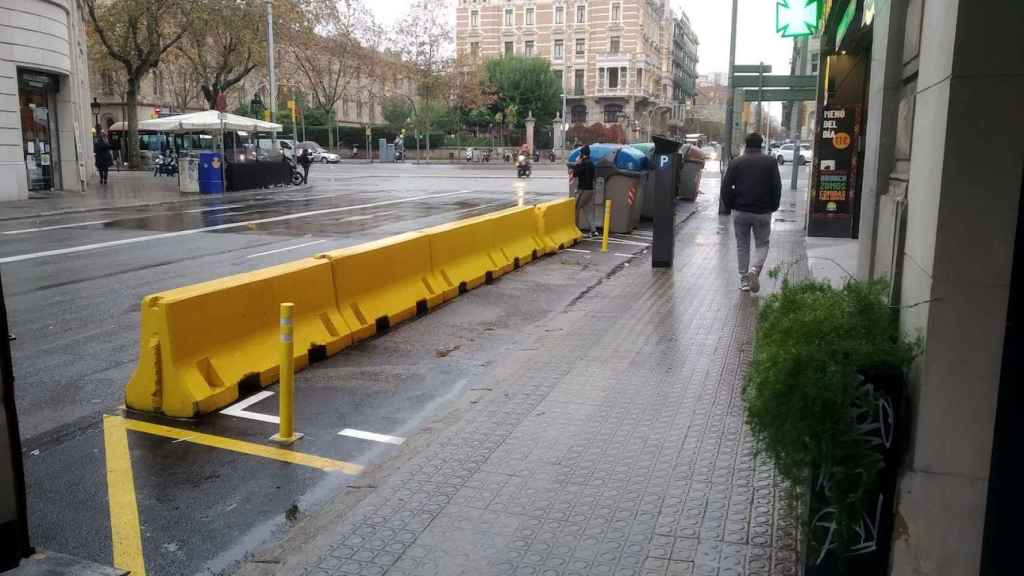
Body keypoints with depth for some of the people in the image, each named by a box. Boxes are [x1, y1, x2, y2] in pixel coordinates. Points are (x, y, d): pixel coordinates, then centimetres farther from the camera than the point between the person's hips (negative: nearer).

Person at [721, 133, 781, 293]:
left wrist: (730, 206, 9)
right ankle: (754, 270, -15)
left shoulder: (735, 163, 1)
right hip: (762, 213, -1)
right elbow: (777, 187, -3)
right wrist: (773, 207, 9)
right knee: (762, 244, 12)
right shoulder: (770, 162, -1)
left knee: (742, 245, 12)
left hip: (740, 212, 1)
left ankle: (744, 280, 13)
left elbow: (726, 188, -3)